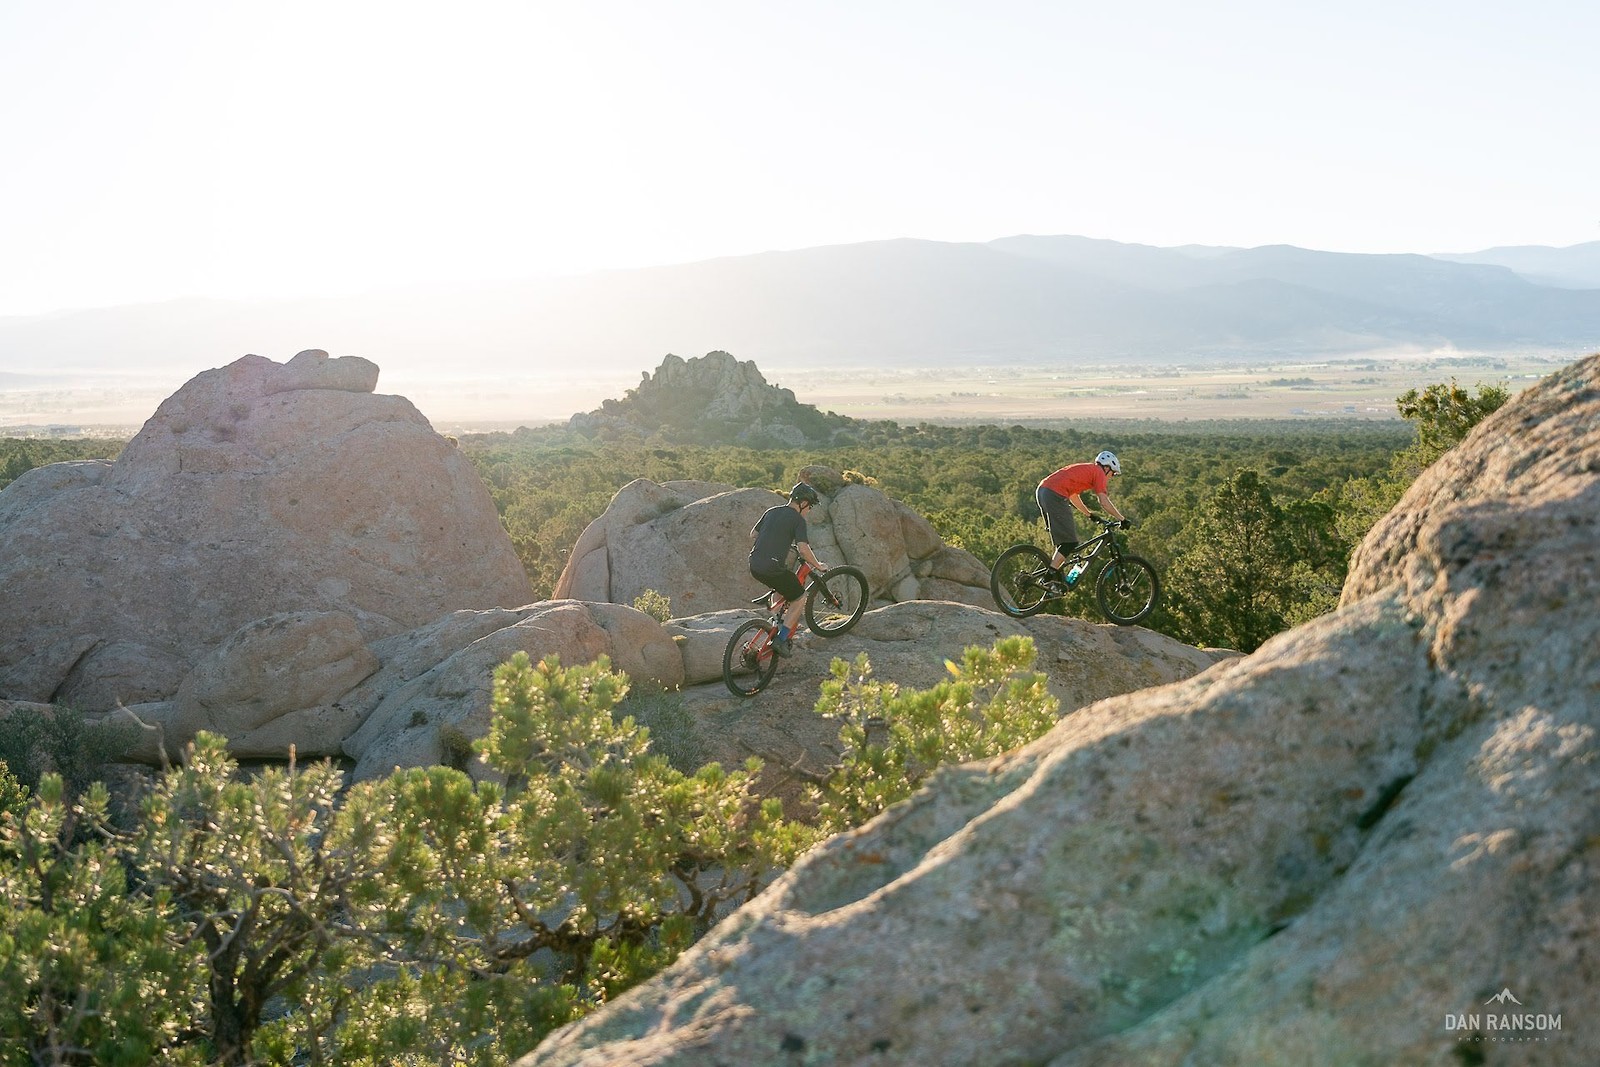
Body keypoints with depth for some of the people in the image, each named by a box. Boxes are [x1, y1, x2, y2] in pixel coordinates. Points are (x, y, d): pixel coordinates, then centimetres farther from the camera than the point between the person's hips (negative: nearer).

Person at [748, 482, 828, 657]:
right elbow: (803, 549, -15)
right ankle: (780, 640, 4)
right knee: (799, 599, 11)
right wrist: (817, 565, -1)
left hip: (754, 567, 7)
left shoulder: (772, 511, 15)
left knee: (781, 589, 34)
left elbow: (753, 534, 22)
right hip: (773, 569, -7)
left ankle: (779, 625, 33)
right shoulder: (798, 519, -6)